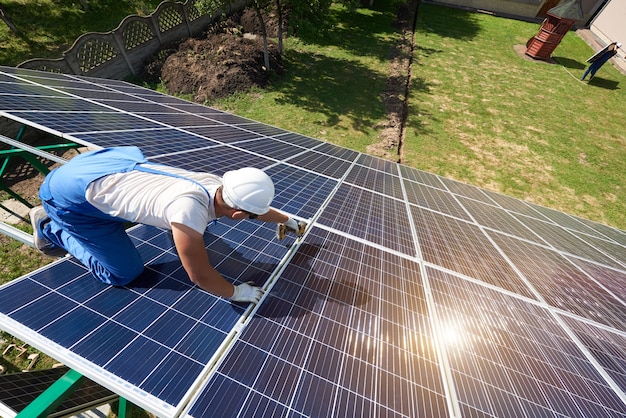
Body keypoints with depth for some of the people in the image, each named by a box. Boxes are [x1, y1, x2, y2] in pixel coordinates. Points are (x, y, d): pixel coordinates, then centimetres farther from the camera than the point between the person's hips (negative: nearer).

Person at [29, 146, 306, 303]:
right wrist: (236, 293, -9)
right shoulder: (190, 211, -38)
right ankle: (50, 227, 19)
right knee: (125, 273, 1)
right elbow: (200, 276, -26)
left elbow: (251, 205, 6)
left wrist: (286, 220, 18)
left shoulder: (218, 185, -14)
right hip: (72, 193, -6)